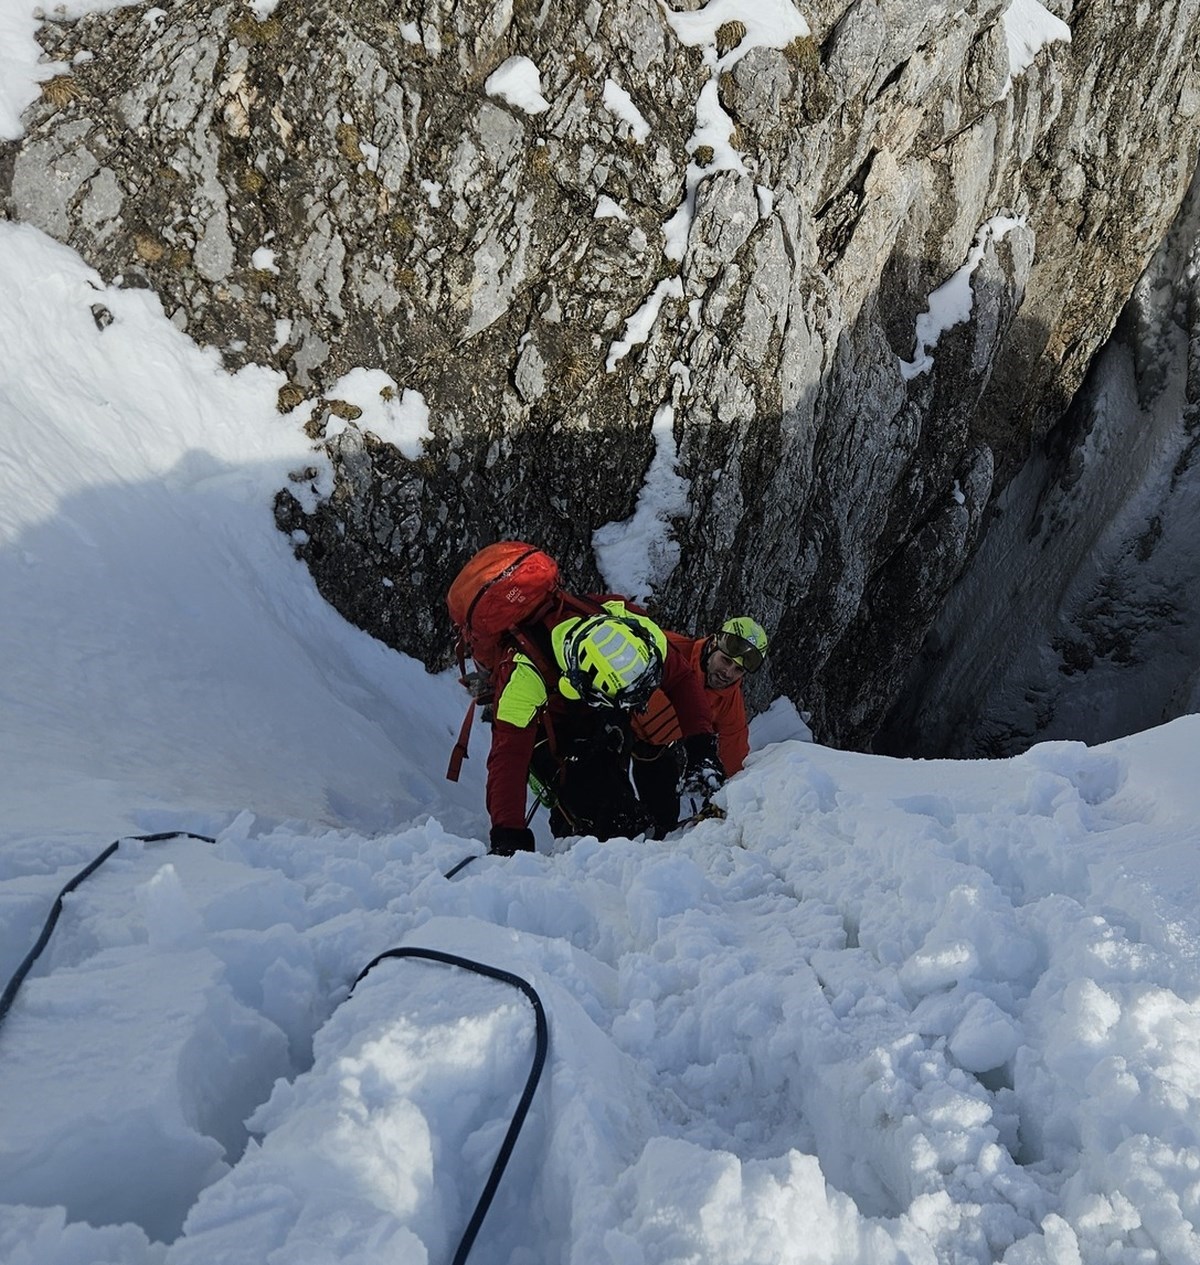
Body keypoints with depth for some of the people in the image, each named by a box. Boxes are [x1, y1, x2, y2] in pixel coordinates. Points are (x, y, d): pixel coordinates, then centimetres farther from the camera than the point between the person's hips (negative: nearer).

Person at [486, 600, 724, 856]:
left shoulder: (640, 632, -34)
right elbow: (508, 757, -40)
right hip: (545, 725, -4)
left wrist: (700, 748, -25)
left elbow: (683, 680, -18)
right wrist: (508, 838, -43)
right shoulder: (526, 676, -43)